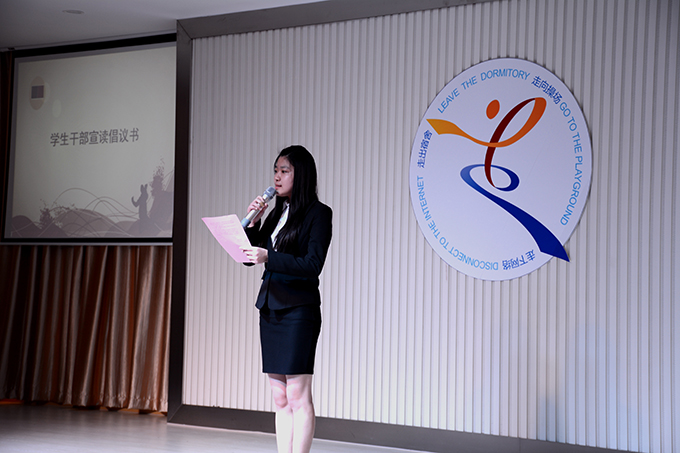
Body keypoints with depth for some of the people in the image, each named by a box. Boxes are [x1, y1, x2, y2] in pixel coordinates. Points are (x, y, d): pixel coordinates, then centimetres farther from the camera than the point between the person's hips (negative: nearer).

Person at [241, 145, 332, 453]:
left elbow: (312, 264, -14)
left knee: (298, 396, -7)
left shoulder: (318, 213, -4)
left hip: (298, 310, -7)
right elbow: (251, 255, 16)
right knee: (280, 399, 8)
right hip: (270, 308, 7)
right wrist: (252, 222, 3)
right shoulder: (277, 213, 16)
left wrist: (268, 257, -22)